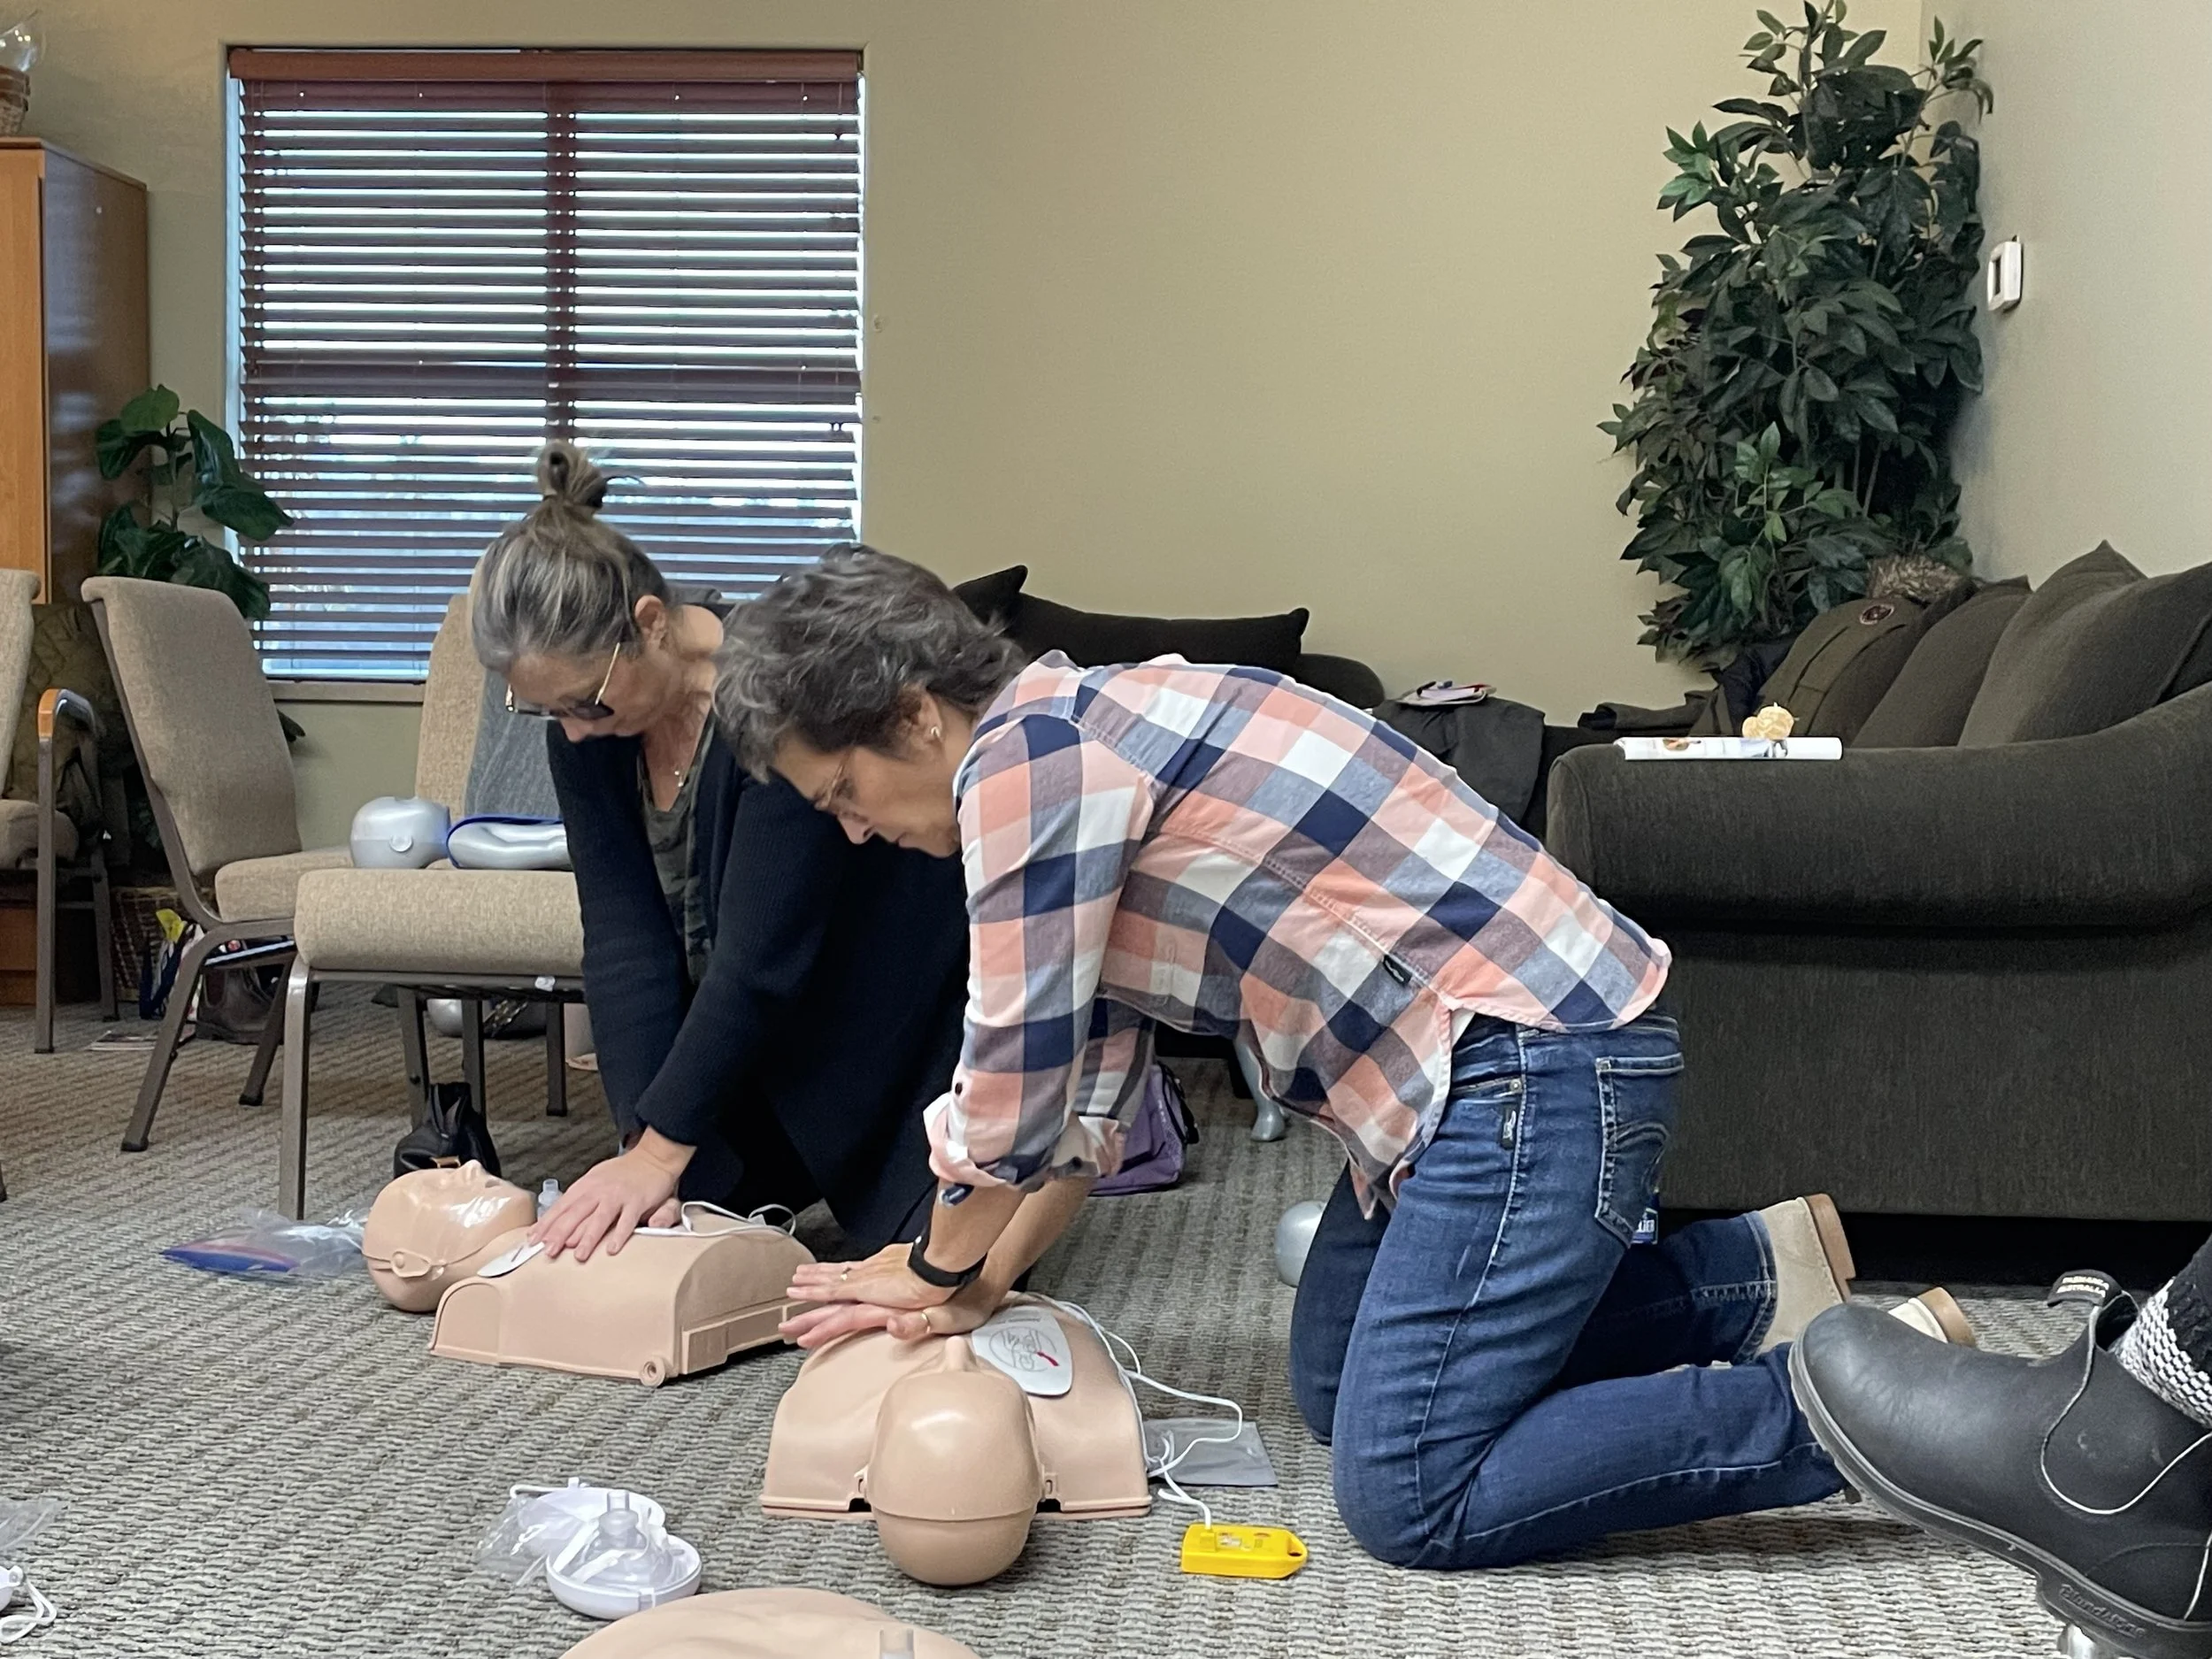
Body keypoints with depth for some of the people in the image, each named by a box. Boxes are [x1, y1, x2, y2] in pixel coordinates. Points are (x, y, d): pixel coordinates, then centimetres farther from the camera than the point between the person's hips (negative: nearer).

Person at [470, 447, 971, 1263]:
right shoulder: (585, 720, -11)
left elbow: (762, 955, -32)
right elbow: (624, 940, -14)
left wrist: (659, 1151, -31)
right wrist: (643, 1150, -23)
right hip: (758, 1041, 6)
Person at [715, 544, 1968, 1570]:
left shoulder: (1029, 750, -15)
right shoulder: (1083, 752, 16)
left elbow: (1014, 1083, -12)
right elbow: (1088, 1094, 21)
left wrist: (938, 1270, 6)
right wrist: (973, 1286, 16)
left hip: (1542, 1057, -11)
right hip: (1481, 1060, 11)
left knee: (1410, 1498, -11)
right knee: (1337, 1384, 21)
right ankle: (1751, 1274, 22)